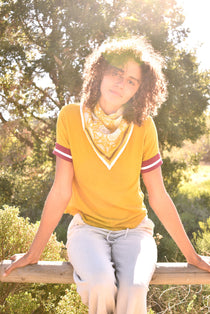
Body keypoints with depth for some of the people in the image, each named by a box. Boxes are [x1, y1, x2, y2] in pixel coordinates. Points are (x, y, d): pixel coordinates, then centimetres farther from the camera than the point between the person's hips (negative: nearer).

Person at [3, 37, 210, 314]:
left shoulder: (143, 127, -8)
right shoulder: (71, 118, -10)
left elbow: (159, 198, -3)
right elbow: (61, 191, -7)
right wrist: (34, 252, -4)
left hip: (133, 229, 1)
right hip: (87, 226, 0)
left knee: (134, 288, -29)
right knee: (101, 281, -31)